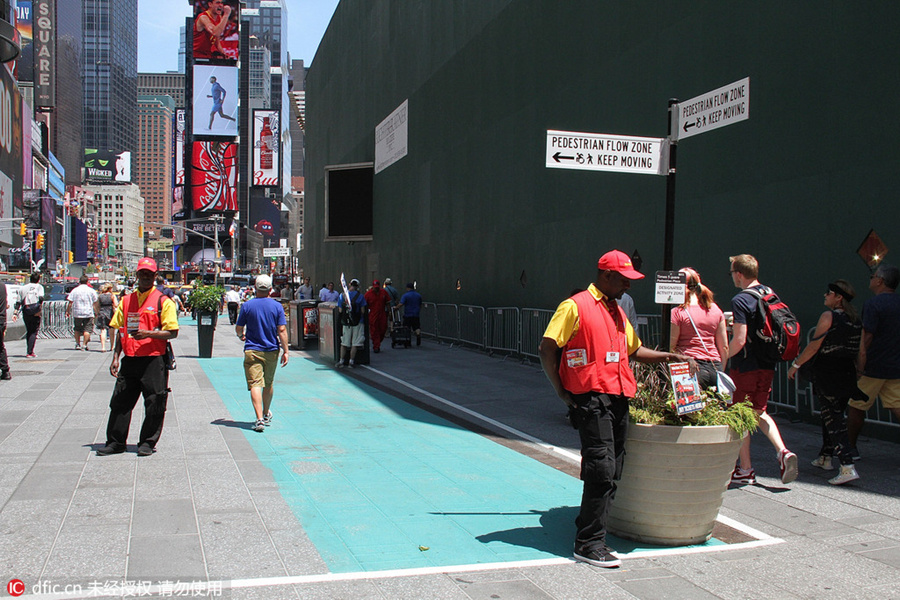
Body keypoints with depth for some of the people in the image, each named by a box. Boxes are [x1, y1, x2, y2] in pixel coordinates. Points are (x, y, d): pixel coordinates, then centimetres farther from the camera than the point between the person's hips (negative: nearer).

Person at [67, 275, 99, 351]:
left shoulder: (74, 290, 2)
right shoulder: (91, 290, 0)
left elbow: (70, 303, 2)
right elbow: (95, 304, 2)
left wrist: (67, 311, 12)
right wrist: (96, 313, 11)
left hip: (77, 313, 2)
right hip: (88, 313, -2)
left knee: (77, 329, 17)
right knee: (87, 329, -1)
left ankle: (77, 344, 17)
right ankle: (84, 345, -10)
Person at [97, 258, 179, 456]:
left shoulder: (163, 301, -2)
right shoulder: (126, 301, 14)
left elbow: (172, 332, -6)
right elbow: (120, 331, 16)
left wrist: (148, 334, -20)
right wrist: (115, 358, 7)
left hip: (154, 360, -5)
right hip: (130, 359, 5)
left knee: (154, 404, 1)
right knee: (120, 401, 8)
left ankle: (147, 443, 15)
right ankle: (115, 442, 20)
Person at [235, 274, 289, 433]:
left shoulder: (247, 305, -5)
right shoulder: (277, 306, -3)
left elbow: (238, 328, 3)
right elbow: (282, 330, -7)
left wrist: (241, 335, 26)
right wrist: (285, 351, -2)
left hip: (252, 351, -2)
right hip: (271, 350, 2)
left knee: (255, 384, -6)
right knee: (269, 384, 19)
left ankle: (260, 419, -18)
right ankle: (266, 414, 36)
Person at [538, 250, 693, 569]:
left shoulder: (617, 312, 21)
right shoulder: (575, 306, -5)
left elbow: (633, 350, 31)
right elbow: (546, 349, -8)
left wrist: (667, 356, 17)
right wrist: (562, 392, -7)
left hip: (618, 399, 8)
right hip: (592, 399, -8)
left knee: (611, 473, 8)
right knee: (602, 471, -11)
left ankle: (588, 529, 20)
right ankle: (589, 544, -3)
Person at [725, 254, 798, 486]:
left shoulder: (740, 300, -17)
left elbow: (739, 340, -22)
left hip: (745, 366, -7)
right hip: (767, 365, 8)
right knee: (759, 412, 21)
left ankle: (745, 470, 11)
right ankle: (782, 451, 2)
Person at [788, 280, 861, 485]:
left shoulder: (828, 316, -11)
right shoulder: (856, 319, 9)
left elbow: (814, 346, -12)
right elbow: (860, 350, 12)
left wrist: (796, 364, -4)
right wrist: (855, 370, 22)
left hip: (827, 373, -7)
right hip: (848, 373, 7)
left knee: (832, 418, -7)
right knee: (834, 415, 19)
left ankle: (847, 467, -17)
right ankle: (825, 458, 29)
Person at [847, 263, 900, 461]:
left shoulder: (873, 304, -14)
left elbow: (866, 338, -19)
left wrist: (859, 367, -16)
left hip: (873, 368, -7)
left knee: (857, 407, 6)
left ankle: (850, 448, 16)